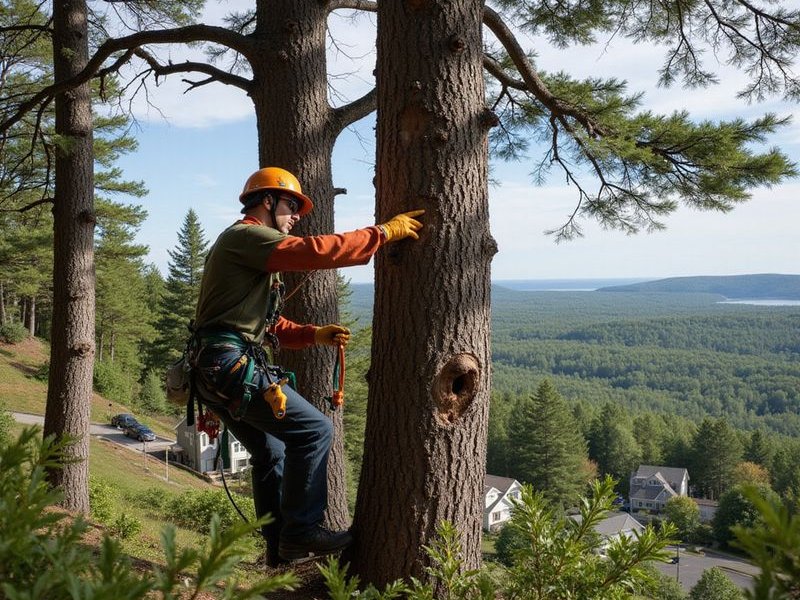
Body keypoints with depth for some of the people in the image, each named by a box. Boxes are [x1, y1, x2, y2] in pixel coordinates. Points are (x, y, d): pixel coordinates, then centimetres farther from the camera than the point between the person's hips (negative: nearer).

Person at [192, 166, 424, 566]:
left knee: (271, 452, 17)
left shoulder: (245, 248, 26)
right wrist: (384, 232, -15)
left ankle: (280, 547, 25)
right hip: (233, 363, -11)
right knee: (313, 431, -11)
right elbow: (316, 251, -20)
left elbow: (268, 324, 24)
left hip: (217, 369, 11)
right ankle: (300, 532, -5)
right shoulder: (245, 236, -7)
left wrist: (315, 335, 9)